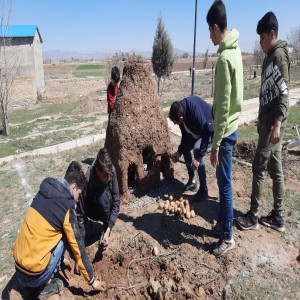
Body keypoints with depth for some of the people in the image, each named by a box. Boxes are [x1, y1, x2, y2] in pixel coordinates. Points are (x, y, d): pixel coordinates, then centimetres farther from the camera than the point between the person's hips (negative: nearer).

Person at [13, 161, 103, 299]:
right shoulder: (67, 208, -14)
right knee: (64, 237, 6)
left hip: (18, 267, 7)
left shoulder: (43, 192, 6)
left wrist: (61, 257, 31)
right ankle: (46, 284, 10)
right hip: (34, 275, -6)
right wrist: (92, 280, 6)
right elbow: (78, 246, -6)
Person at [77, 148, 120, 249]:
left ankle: (106, 228, -7)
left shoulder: (112, 171, -26)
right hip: (92, 210, -3)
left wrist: (108, 231, -31)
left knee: (103, 195, -30)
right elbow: (80, 214, -28)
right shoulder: (87, 180, -34)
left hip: (105, 209, 3)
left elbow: (116, 202, -22)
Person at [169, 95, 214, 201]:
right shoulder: (180, 110, -13)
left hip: (211, 130, -8)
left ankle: (203, 190, -14)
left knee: (197, 150, -25)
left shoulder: (195, 112, -39)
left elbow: (206, 133, -38)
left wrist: (199, 157, -39)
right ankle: (192, 181, 19)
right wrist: (179, 152, -12)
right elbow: (185, 136, -3)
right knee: (186, 148, 5)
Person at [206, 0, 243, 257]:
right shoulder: (235, 50, 10)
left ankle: (228, 237, 17)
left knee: (225, 184, 1)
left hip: (226, 131, -10)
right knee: (224, 180, 19)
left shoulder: (224, 58, -20)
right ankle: (224, 223, 35)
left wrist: (216, 143, -18)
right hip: (232, 127, 10)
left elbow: (223, 106, -22)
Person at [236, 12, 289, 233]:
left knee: (259, 166, -5)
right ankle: (278, 217, 20)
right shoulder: (269, 56, 18)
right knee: (275, 167, 10)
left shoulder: (279, 54, -10)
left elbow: (284, 92, -18)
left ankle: (253, 216, 8)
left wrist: (278, 123, -23)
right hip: (266, 120, 9)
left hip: (274, 122, -9)